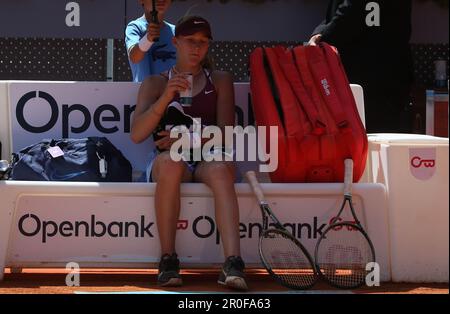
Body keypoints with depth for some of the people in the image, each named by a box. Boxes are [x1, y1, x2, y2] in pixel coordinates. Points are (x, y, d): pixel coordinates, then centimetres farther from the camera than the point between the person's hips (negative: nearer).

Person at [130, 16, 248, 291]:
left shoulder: (220, 81, 17)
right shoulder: (155, 84, 14)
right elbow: (137, 135, -1)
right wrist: (166, 97, -14)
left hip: (208, 158, 0)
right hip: (169, 163, 0)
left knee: (221, 167, -37)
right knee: (170, 161, -38)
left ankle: (233, 263, -52)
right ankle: (168, 259, -33)